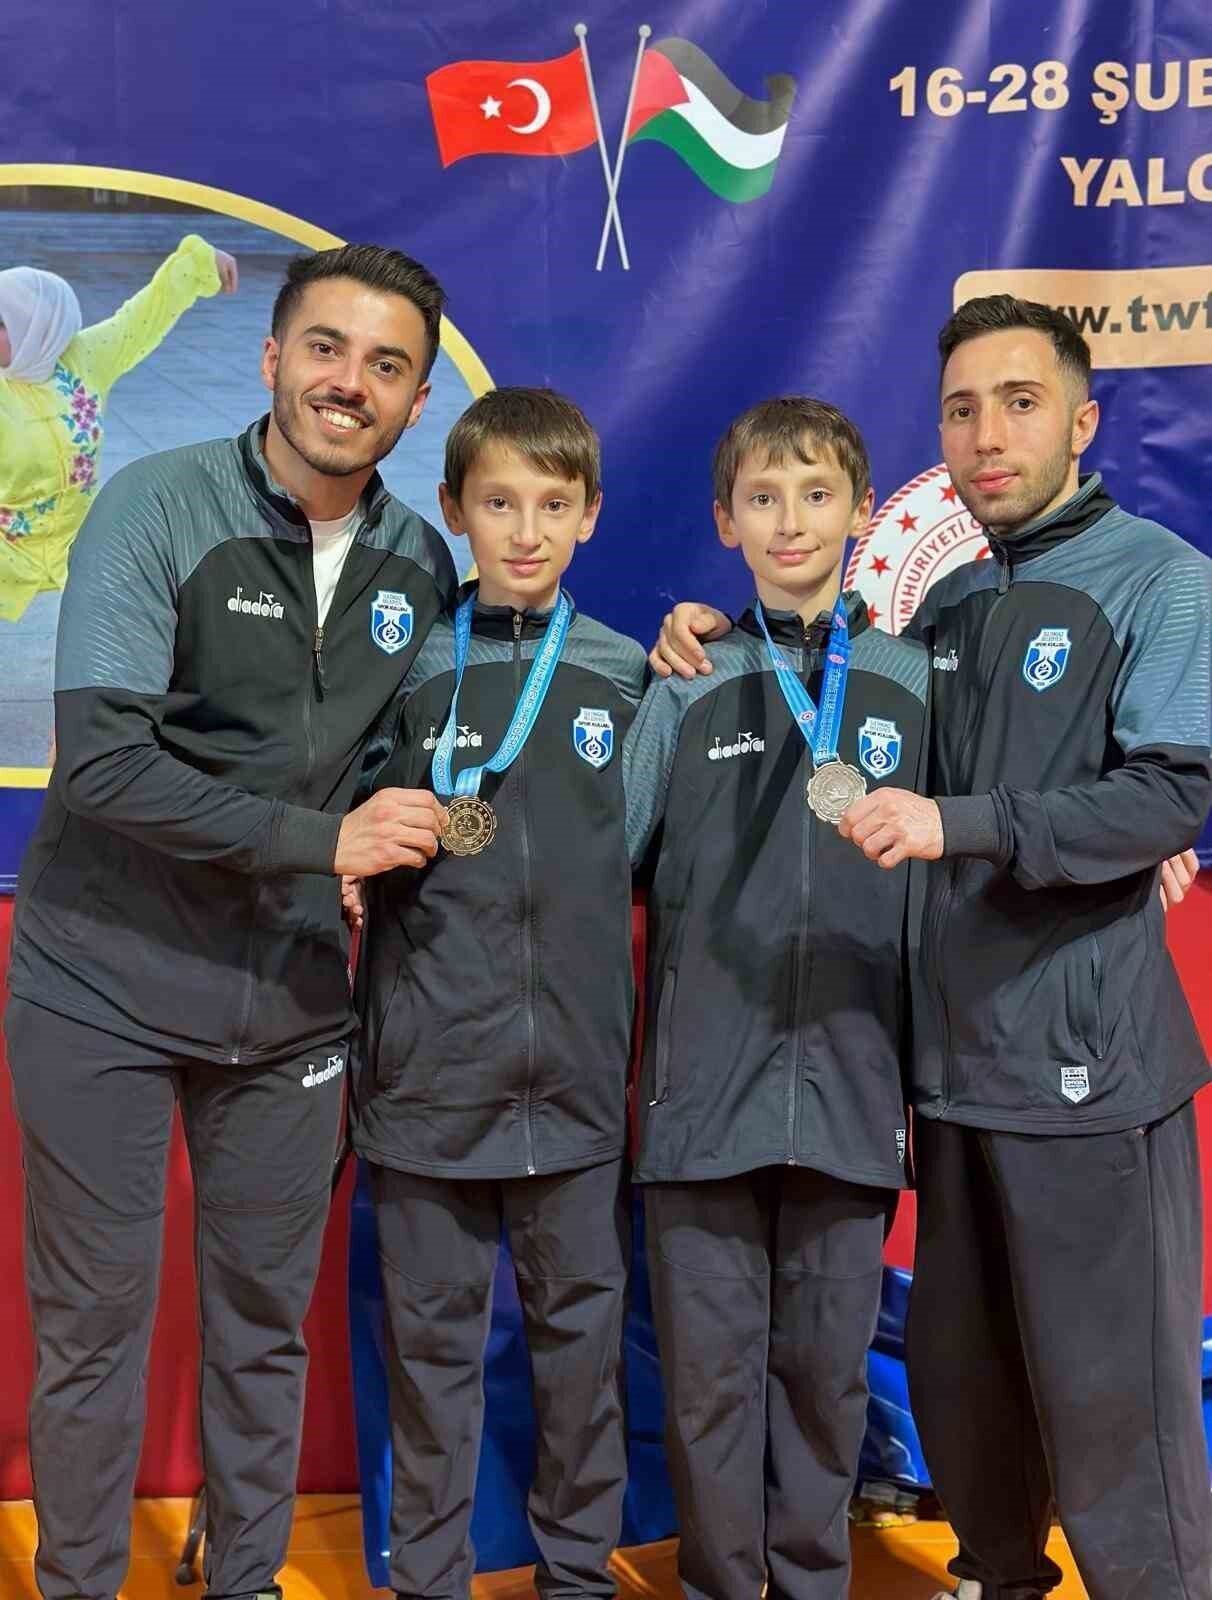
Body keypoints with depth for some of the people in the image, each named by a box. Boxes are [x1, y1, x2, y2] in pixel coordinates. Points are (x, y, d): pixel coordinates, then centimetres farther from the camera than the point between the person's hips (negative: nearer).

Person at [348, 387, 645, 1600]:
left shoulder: (627, 676, 4)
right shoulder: (409, 673, 2)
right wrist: (389, 838, -11)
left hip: (575, 1067, 1)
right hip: (433, 1066, 0)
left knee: (580, 1324, 11)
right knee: (431, 1330, 10)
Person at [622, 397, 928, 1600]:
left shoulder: (916, 683, 6)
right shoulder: (688, 691, 4)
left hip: (849, 1093, 1)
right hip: (702, 1092, 0)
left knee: (825, 1365, 11)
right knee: (708, 1369, 7)